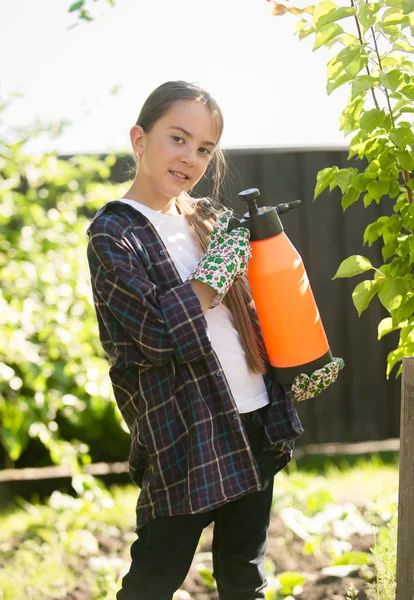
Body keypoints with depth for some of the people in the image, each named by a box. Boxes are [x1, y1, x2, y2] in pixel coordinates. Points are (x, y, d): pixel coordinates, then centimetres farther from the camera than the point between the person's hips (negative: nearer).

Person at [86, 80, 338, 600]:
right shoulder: (113, 233, -10)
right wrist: (219, 268, -14)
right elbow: (158, 331, -21)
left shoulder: (209, 219, 11)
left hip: (255, 421, 7)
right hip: (185, 432, -6)